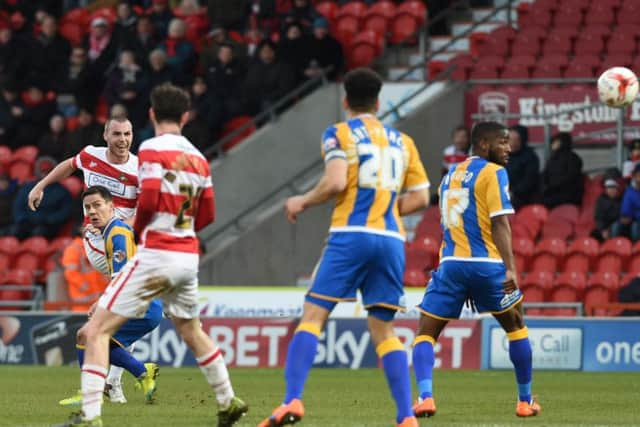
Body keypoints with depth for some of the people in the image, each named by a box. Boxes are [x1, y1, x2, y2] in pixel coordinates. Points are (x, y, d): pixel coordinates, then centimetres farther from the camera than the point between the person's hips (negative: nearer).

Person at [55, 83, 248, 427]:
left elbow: (148, 200, -17)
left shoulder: (152, 149, -8)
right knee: (191, 331, 28)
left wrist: (135, 228, 2)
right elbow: (206, 215, 13)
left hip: (154, 253, -7)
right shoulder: (198, 159, 11)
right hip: (188, 255, 7)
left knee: (97, 330, -6)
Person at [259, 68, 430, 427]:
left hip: (351, 235, -4)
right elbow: (419, 198, 14)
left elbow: (335, 182, -11)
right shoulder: (402, 141, 17)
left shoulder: (339, 134, 4)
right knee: (384, 329, 10)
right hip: (391, 239, 4)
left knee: (313, 315, -2)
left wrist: (303, 202, 5)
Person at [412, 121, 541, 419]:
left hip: (451, 263, 4)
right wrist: (510, 268, -18)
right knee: (516, 327, 17)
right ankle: (525, 401, 22)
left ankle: (425, 396, -17)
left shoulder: (451, 175, 18)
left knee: (426, 333, 7)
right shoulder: (494, 173, -3)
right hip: (486, 263, -4)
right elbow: (499, 223, -13)